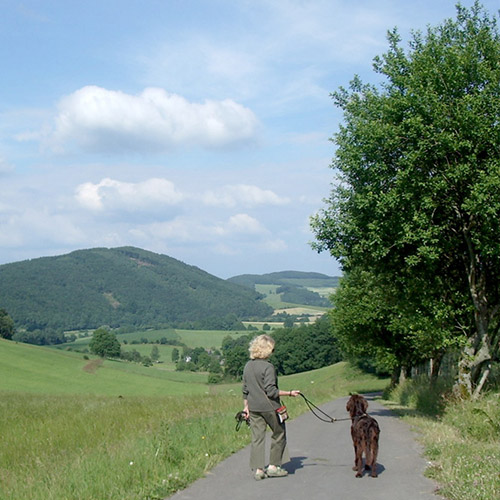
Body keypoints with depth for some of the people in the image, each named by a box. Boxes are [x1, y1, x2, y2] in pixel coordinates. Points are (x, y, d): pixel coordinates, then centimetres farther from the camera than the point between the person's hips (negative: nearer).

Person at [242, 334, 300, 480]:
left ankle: (258, 469, 6)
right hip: (269, 407, -6)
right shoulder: (268, 367, -16)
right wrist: (290, 393, -11)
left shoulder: (247, 366, 7)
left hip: (253, 408, 6)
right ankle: (273, 466, 13)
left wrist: (246, 407, 20)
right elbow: (271, 391, -18)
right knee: (279, 434, 11)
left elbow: (245, 390, 12)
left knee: (257, 437, 8)